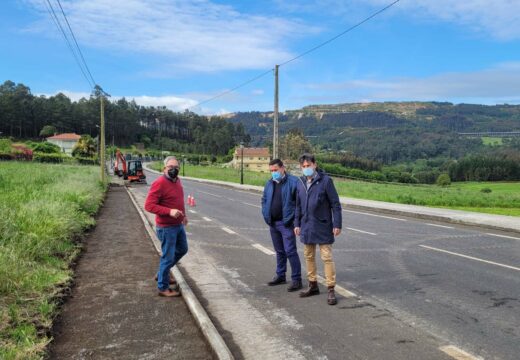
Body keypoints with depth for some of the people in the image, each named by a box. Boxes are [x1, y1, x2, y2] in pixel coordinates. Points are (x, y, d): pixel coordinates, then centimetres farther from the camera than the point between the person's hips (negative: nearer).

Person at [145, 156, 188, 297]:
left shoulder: (177, 180, 6)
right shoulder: (159, 184, -21)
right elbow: (149, 205, -24)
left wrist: (183, 215, 18)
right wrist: (170, 211, -32)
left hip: (178, 225, 9)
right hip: (166, 227, -9)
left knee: (182, 249, 23)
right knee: (168, 256, 1)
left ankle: (162, 274, 38)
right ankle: (163, 288, 17)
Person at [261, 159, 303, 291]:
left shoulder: (293, 181, -11)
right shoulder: (269, 183, 11)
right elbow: (264, 200, 19)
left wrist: (293, 219, -16)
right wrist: (266, 216, 6)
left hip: (286, 223, -7)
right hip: (273, 223, 7)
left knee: (290, 251, -6)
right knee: (279, 251, 17)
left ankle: (296, 279, 3)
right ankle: (280, 276, 30)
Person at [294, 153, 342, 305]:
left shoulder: (325, 180, -11)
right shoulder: (301, 182, 6)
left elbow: (335, 204, -10)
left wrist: (337, 224, -13)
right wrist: (297, 224, 12)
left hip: (323, 227, -6)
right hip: (307, 227, 6)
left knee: (327, 257, -2)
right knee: (309, 257, 14)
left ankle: (331, 290, 6)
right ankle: (313, 285, 28)